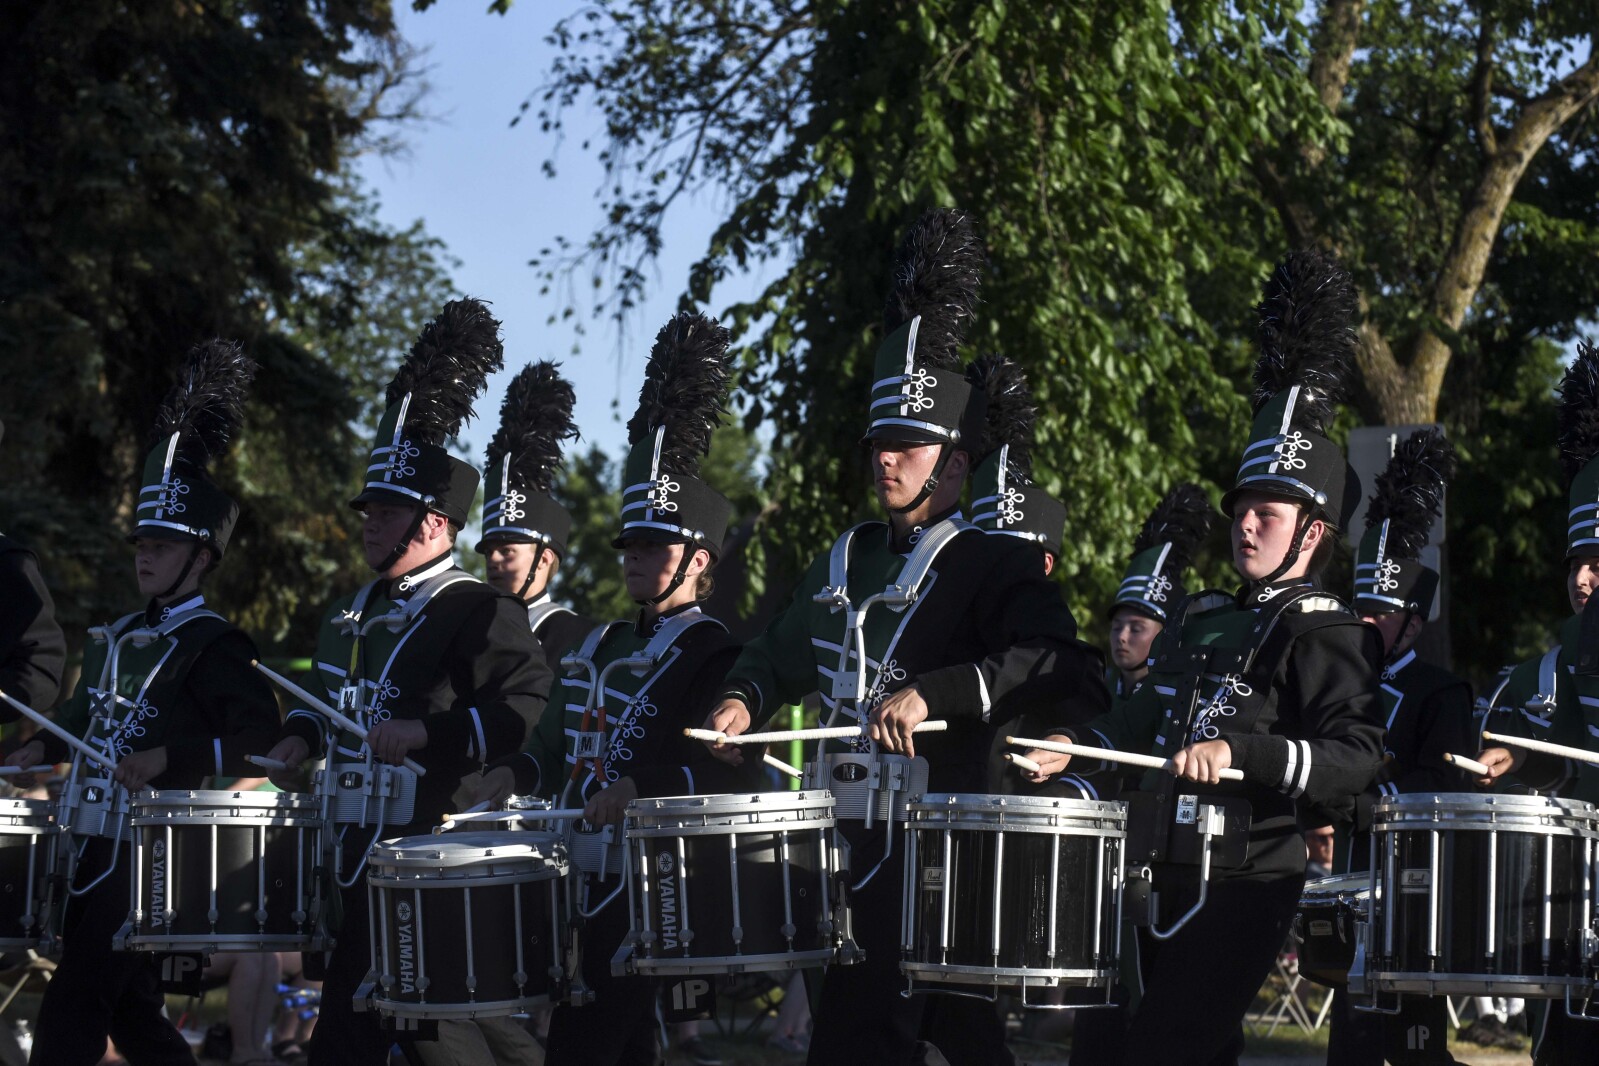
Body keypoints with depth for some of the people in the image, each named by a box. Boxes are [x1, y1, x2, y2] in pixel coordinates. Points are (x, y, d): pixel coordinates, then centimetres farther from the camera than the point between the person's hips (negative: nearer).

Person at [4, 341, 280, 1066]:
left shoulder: (215, 647, -10)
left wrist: (169, 758, -27)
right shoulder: (117, 639, 15)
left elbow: (260, 740, -18)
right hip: (96, 840, 9)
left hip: (155, 848, -9)